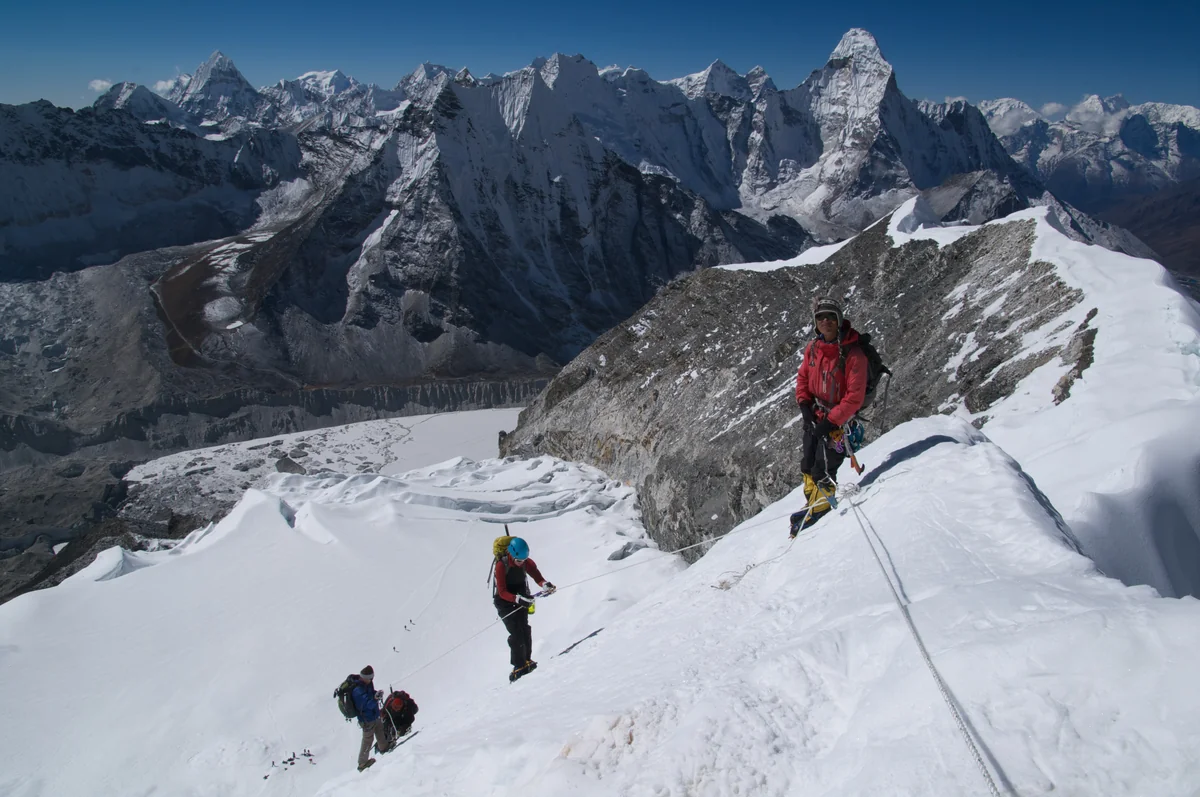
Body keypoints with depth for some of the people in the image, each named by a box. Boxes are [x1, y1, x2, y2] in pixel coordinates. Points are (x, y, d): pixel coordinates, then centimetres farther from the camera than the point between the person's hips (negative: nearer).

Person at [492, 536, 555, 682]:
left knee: (524, 629, -9)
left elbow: (537, 577, -9)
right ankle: (519, 665, -10)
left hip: (521, 597, 4)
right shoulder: (501, 565, -24)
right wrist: (518, 599, -41)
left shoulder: (527, 563, -11)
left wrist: (545, 584, -33)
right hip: (505, 600, -4)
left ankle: (527, 660, 2)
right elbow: (502, 592, -26)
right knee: (516, 632, -15)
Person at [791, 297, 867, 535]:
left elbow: (855, 397, -23)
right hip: (815, 416, 7)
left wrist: (831, 421, -23)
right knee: (807, 465, 15)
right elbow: (802, 377, 11)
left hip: (839, 419, -6)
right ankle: (813, 504, 35)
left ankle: (819, 510, 18)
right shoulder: (813, 347, -3)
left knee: (822, 471, -5)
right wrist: (804, 404, -3)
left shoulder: (853, 354, -23)